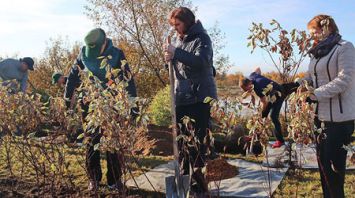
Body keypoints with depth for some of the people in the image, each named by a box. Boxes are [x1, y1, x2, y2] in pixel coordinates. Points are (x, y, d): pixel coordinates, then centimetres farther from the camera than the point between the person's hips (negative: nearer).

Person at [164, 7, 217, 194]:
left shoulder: (201, 38, -6)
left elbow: (202, 61, -25)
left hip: (200, 98, -7)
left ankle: (200, 181, 8)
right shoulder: (180, 39, 17)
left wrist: (177, 53, -31)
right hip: (182, 98, 8)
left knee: (199, 141, -3)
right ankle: (185, 176, 26)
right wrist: (171, 58, 4)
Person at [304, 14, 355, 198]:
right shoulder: (317, 54, 15)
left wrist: (314, 94, -21)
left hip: (339, 117, -7)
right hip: (321, 115, 7)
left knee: (334, 164, -2)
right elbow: (309, 80, 15)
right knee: (322, 160, 13)